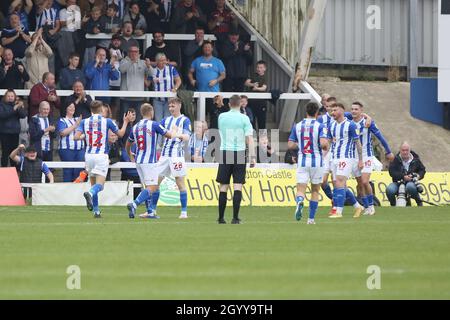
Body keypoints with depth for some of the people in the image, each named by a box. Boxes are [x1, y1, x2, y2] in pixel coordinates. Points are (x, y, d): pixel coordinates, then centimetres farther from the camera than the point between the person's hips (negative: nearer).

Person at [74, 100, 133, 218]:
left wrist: (83, 136, 14)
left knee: (93, 184, 16)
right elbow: (120, 134, 9)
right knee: (99, 185, -8)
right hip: (102, 155, -3)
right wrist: (125, 122, 26)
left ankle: (96, 211, 13)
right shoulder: (107, 121, -2)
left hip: (89, 155, 3)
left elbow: (76, 137, -8)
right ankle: (90, 193, -41)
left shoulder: (84, 122, 3)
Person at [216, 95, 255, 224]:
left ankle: (221, 218, 9)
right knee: (238, 186, -3)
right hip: (239, 154, -2)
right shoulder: (244, 118, -3)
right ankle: (235, 217, -10)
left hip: (225, 153, 2)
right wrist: (252, 157, -8)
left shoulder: (222, 117, 5)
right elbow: (249, 138, -8)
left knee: (224, 187, 7)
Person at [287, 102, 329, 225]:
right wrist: (326, 148, 3)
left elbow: (290, 145, 4)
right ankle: (311, 218, 15)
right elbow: (323, 143, -20)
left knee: (301, 190, -2)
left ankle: (300, 201, -37)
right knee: (315, 190, 15)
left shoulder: (297, 126, 4)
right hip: (316, 162, -1)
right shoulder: (320, 126, -8)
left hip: (302, 162, 1)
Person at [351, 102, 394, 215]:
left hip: (367, 156, -4)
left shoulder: (368, 122, -9)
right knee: (360, 185, 4)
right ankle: (367, 208, 11)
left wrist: (388, 152, 3)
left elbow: (380, 136, -2)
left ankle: (371, 205, -1)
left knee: (365, 182, -16)